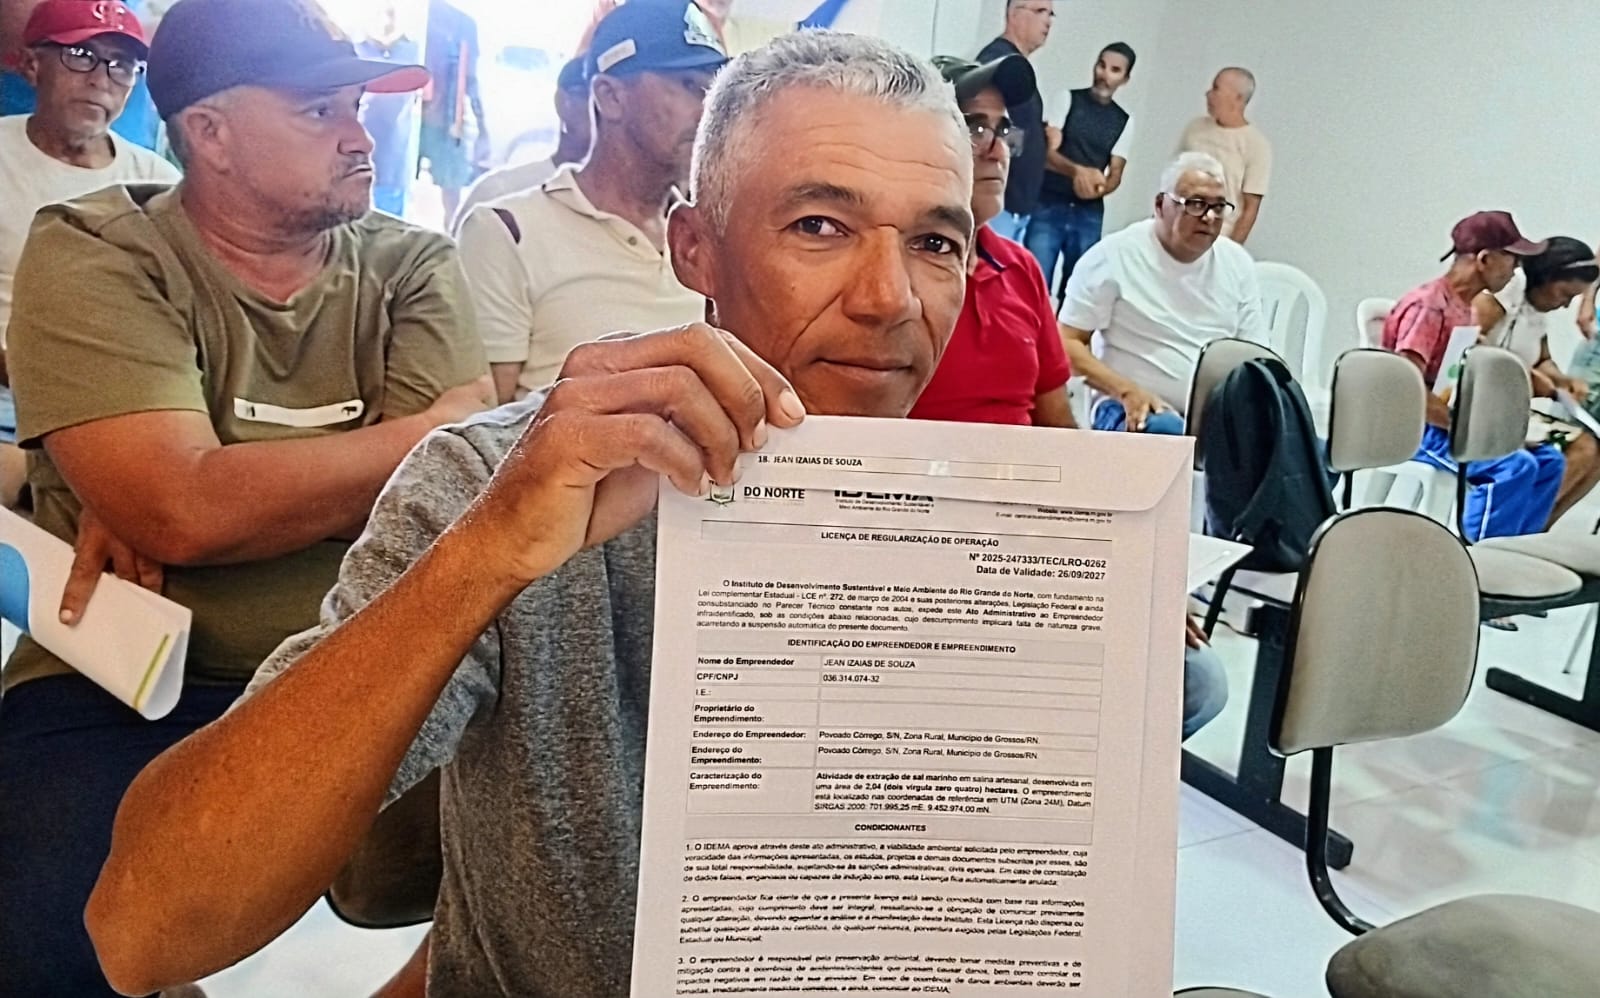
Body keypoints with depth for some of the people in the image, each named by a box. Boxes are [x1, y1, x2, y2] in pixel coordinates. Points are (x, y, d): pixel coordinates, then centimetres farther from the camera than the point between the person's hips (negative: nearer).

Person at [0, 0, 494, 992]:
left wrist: (236, 499, -19)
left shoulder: (413, 266, 6)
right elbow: (185, 510, -18)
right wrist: (425, 433, -8)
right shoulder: (94, 259, -3)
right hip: (132, 687, -2)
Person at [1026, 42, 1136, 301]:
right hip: (1048, 206, -3)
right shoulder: (1068, 99, 3)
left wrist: (1098, 189, -16)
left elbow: (1115, 175, 8)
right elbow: (1046, 152, -7)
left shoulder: (1125, 121, 11)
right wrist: (1077, 171, -27)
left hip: (1090, 214, 3)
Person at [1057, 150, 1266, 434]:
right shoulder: (1115, 255, -3)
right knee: (1165, 431, -38)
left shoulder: (1237, 262, 12)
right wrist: (1128, 391, -19)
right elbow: (1067, 343, -5)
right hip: (1135, 410, -5)